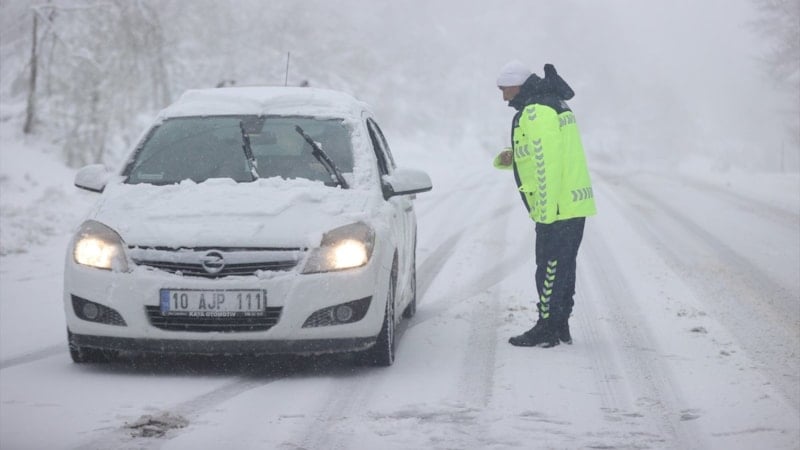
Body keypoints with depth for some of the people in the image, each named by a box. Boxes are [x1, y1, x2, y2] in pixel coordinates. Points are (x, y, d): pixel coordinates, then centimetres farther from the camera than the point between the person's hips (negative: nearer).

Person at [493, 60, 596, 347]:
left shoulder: (536, 112, -15)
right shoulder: (554, 105, 19)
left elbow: (547, 164, -21)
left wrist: (546, 211, -20)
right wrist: (509, 158, 5)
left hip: (557, 208, -10)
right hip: (575, 205, 10)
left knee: (550, 268, -4)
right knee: (564, 267, 15)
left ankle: (546, 330, 0)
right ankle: (560, 326, 21)